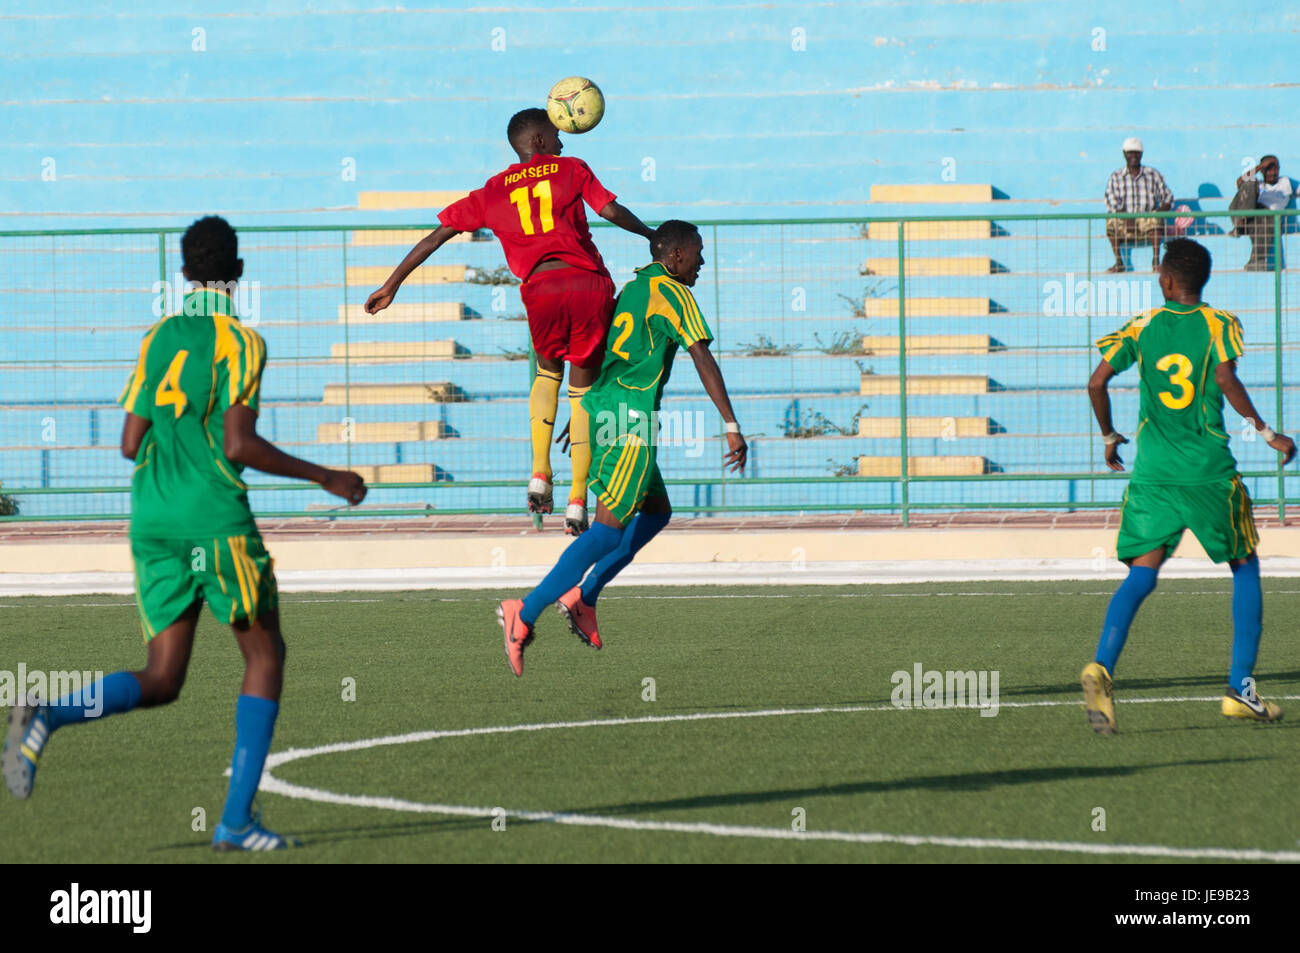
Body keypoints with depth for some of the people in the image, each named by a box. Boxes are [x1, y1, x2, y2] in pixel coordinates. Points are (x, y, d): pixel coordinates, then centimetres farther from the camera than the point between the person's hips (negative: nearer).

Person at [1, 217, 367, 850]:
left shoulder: (158, 338, 13)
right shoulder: (241, 343, -4)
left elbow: (131, 443, 12)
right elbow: (239, 445, -13)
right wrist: (323, 477, -5)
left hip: (151, 523, 6)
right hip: (216, 516, -6)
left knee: (162, 680, 7)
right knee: (264, 654, 9)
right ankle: (236, 819, 2)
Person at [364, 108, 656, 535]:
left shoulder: (492, 192, 19)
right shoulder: (572, 170, 14)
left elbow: (436, 236, 18)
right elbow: (612, 212, 5)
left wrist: (391, 286, 24)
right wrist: (652, 236, 24)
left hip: (541, 290, 1)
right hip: (590, 284, -1)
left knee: (548, 372, 29)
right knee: (582, 387, 11)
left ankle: (540, 473, 10)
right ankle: (578, 500, 4)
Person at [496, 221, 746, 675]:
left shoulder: (630, 290, 21)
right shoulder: (673, 294, -5)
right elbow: (703, 359, -13)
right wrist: (732, 427, -16)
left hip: (599, 412, 10)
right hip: (631, 419, -10)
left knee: (657, 512, 20)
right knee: (610, 528, -11)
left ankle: (583, 595, 9)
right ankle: (525, 612, -20)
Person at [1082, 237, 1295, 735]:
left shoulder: (1142, 327, 6)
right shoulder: (1219, 324, 0)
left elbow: (1097, 382, 1)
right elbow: (1225, 378, -17)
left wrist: (1109, 436, 16)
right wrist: (1265, 433, -9)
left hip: (1152, 473, 2)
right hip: (1210, 472, -2)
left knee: (1140, 575, 0)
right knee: (1245, 570, 14)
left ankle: (1101, 666, -25)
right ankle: (1241, 688, 8)